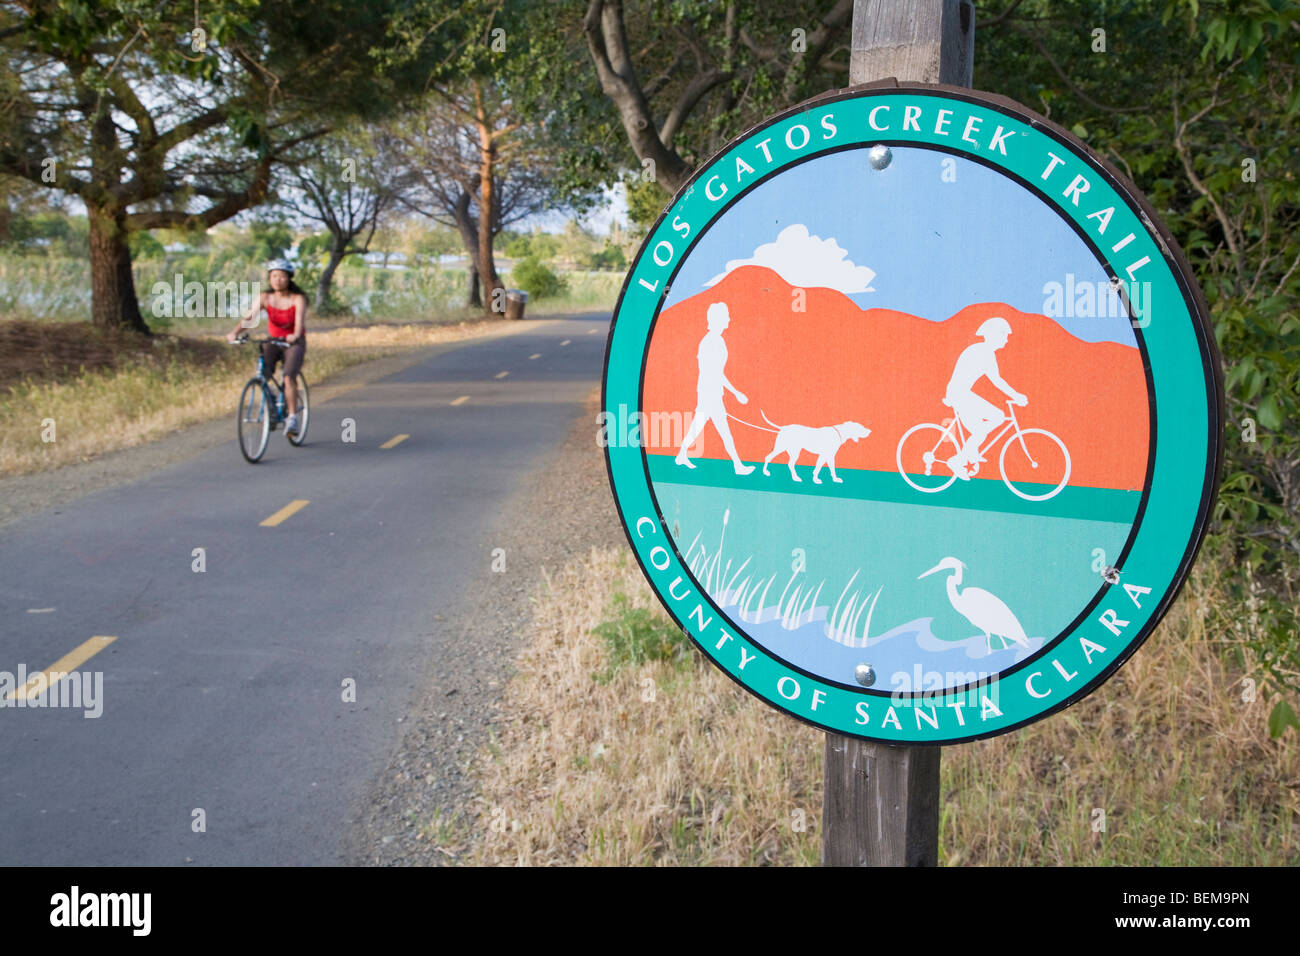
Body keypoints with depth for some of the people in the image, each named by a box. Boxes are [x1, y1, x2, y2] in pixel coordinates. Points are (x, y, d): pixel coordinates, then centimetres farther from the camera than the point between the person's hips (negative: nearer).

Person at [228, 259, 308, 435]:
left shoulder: (298, 298, -13)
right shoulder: (265, 298, -7)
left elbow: (300, 319, -31)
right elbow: (250, 317, -20)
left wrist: (295, 335, -52)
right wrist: (235, 332, -39)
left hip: (294, 343, -3)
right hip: (272, 341, 3)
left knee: (289, 377, -25)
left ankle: (292, 418, -18)